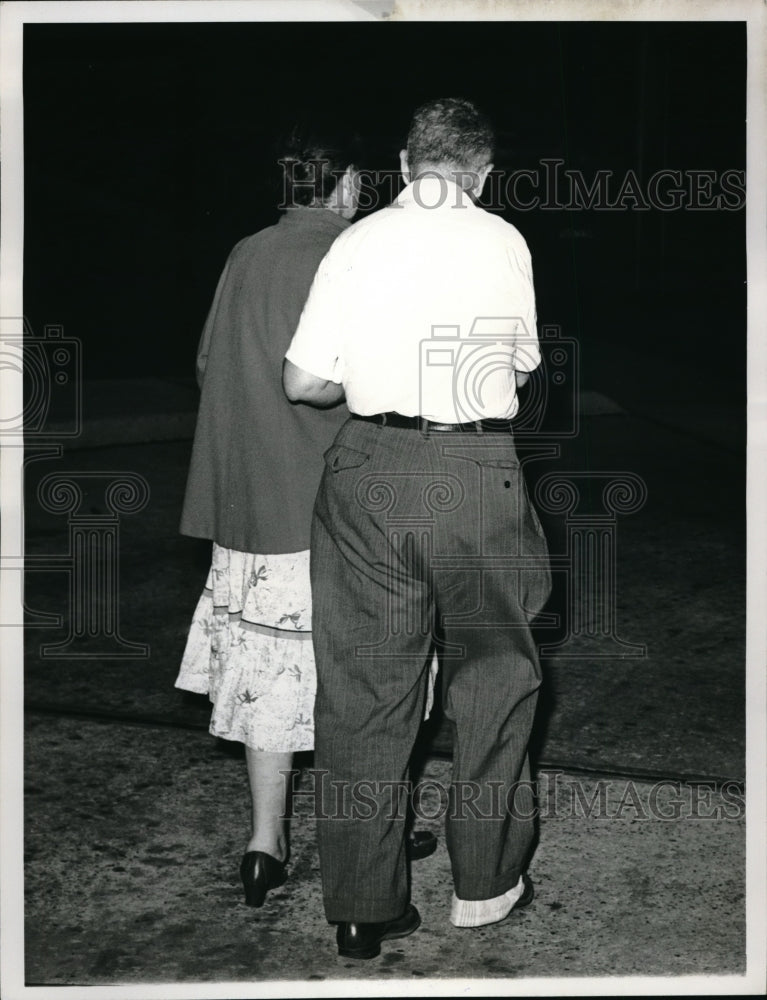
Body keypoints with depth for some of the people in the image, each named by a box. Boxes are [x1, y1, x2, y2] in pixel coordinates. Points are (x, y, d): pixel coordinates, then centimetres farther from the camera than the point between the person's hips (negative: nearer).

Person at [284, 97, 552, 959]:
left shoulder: (357, 241, 1)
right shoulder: (504, 241, 2)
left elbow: (302, 383, -3)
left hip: (370, 468, 1)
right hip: (478, 473, -1)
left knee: (362, 688, 9)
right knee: (492, 676, 17)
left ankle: (363, 912, 16)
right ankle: (483, 883, 27)